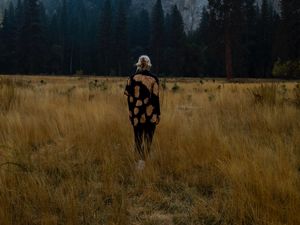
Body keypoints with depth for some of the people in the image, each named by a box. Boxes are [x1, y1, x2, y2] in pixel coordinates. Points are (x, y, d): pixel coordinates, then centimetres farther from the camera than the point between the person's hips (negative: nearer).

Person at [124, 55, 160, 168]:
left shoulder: (132, 78, -2)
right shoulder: (153, 79, -8)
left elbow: (128, 96, 2)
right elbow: (156, 98, -8)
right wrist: (158, 114, -2)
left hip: (136, 113, 1)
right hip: (150, 113, -1)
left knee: (138, 137, 14)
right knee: (148, 137, 11)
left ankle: (141, 159, 2)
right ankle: (144, 160, 9)